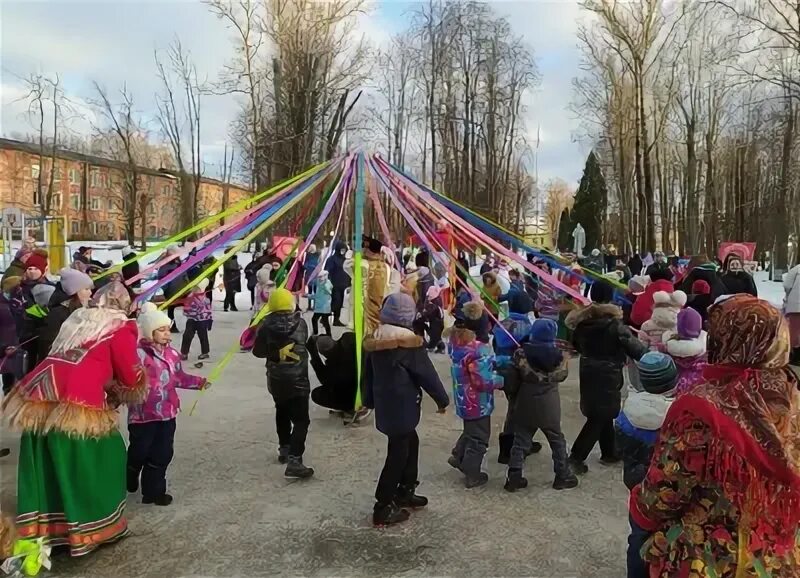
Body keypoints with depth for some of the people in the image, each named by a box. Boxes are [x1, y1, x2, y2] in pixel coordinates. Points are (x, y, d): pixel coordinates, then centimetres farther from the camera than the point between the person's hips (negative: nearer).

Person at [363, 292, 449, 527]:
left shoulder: (375, 339, 3)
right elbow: (426, 373, -12)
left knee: (411, 443, 23)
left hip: (385, 404, 8)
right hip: (402, 407, -8)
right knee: (398, 454, 2)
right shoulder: (408, 341, -18)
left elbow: (368, 373, 12)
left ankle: (405, 493, 34)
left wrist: (369, 400, 24)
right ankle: (383, 508, 9)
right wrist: (442, 399, 1)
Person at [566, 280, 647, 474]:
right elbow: (634, 347, -14)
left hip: (589, 373, 6)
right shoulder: (613, 323, -18)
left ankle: (609, 453, 31)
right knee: (600, 416, 1)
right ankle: (576, 456, -1)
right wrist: (648, 352, 4)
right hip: (608, 375, -6)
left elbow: (576, 344, 13)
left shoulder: (582, 319, -1)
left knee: (602, 414, 19)